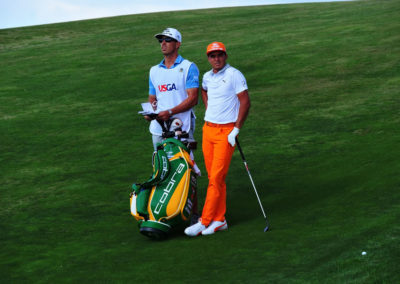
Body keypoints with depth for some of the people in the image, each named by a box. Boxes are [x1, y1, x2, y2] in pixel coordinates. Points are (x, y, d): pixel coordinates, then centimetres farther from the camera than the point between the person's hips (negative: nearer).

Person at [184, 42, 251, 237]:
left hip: (226, 132, -6)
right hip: (208, 130, 6)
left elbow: (245, 102, -10)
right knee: (214, 178, 7)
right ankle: (219, 220, 13)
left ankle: (204, 222, -7)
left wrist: (236, 130, -13)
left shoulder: (234, 75, -8)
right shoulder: (207, 77, 11)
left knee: (216, 178, -8)